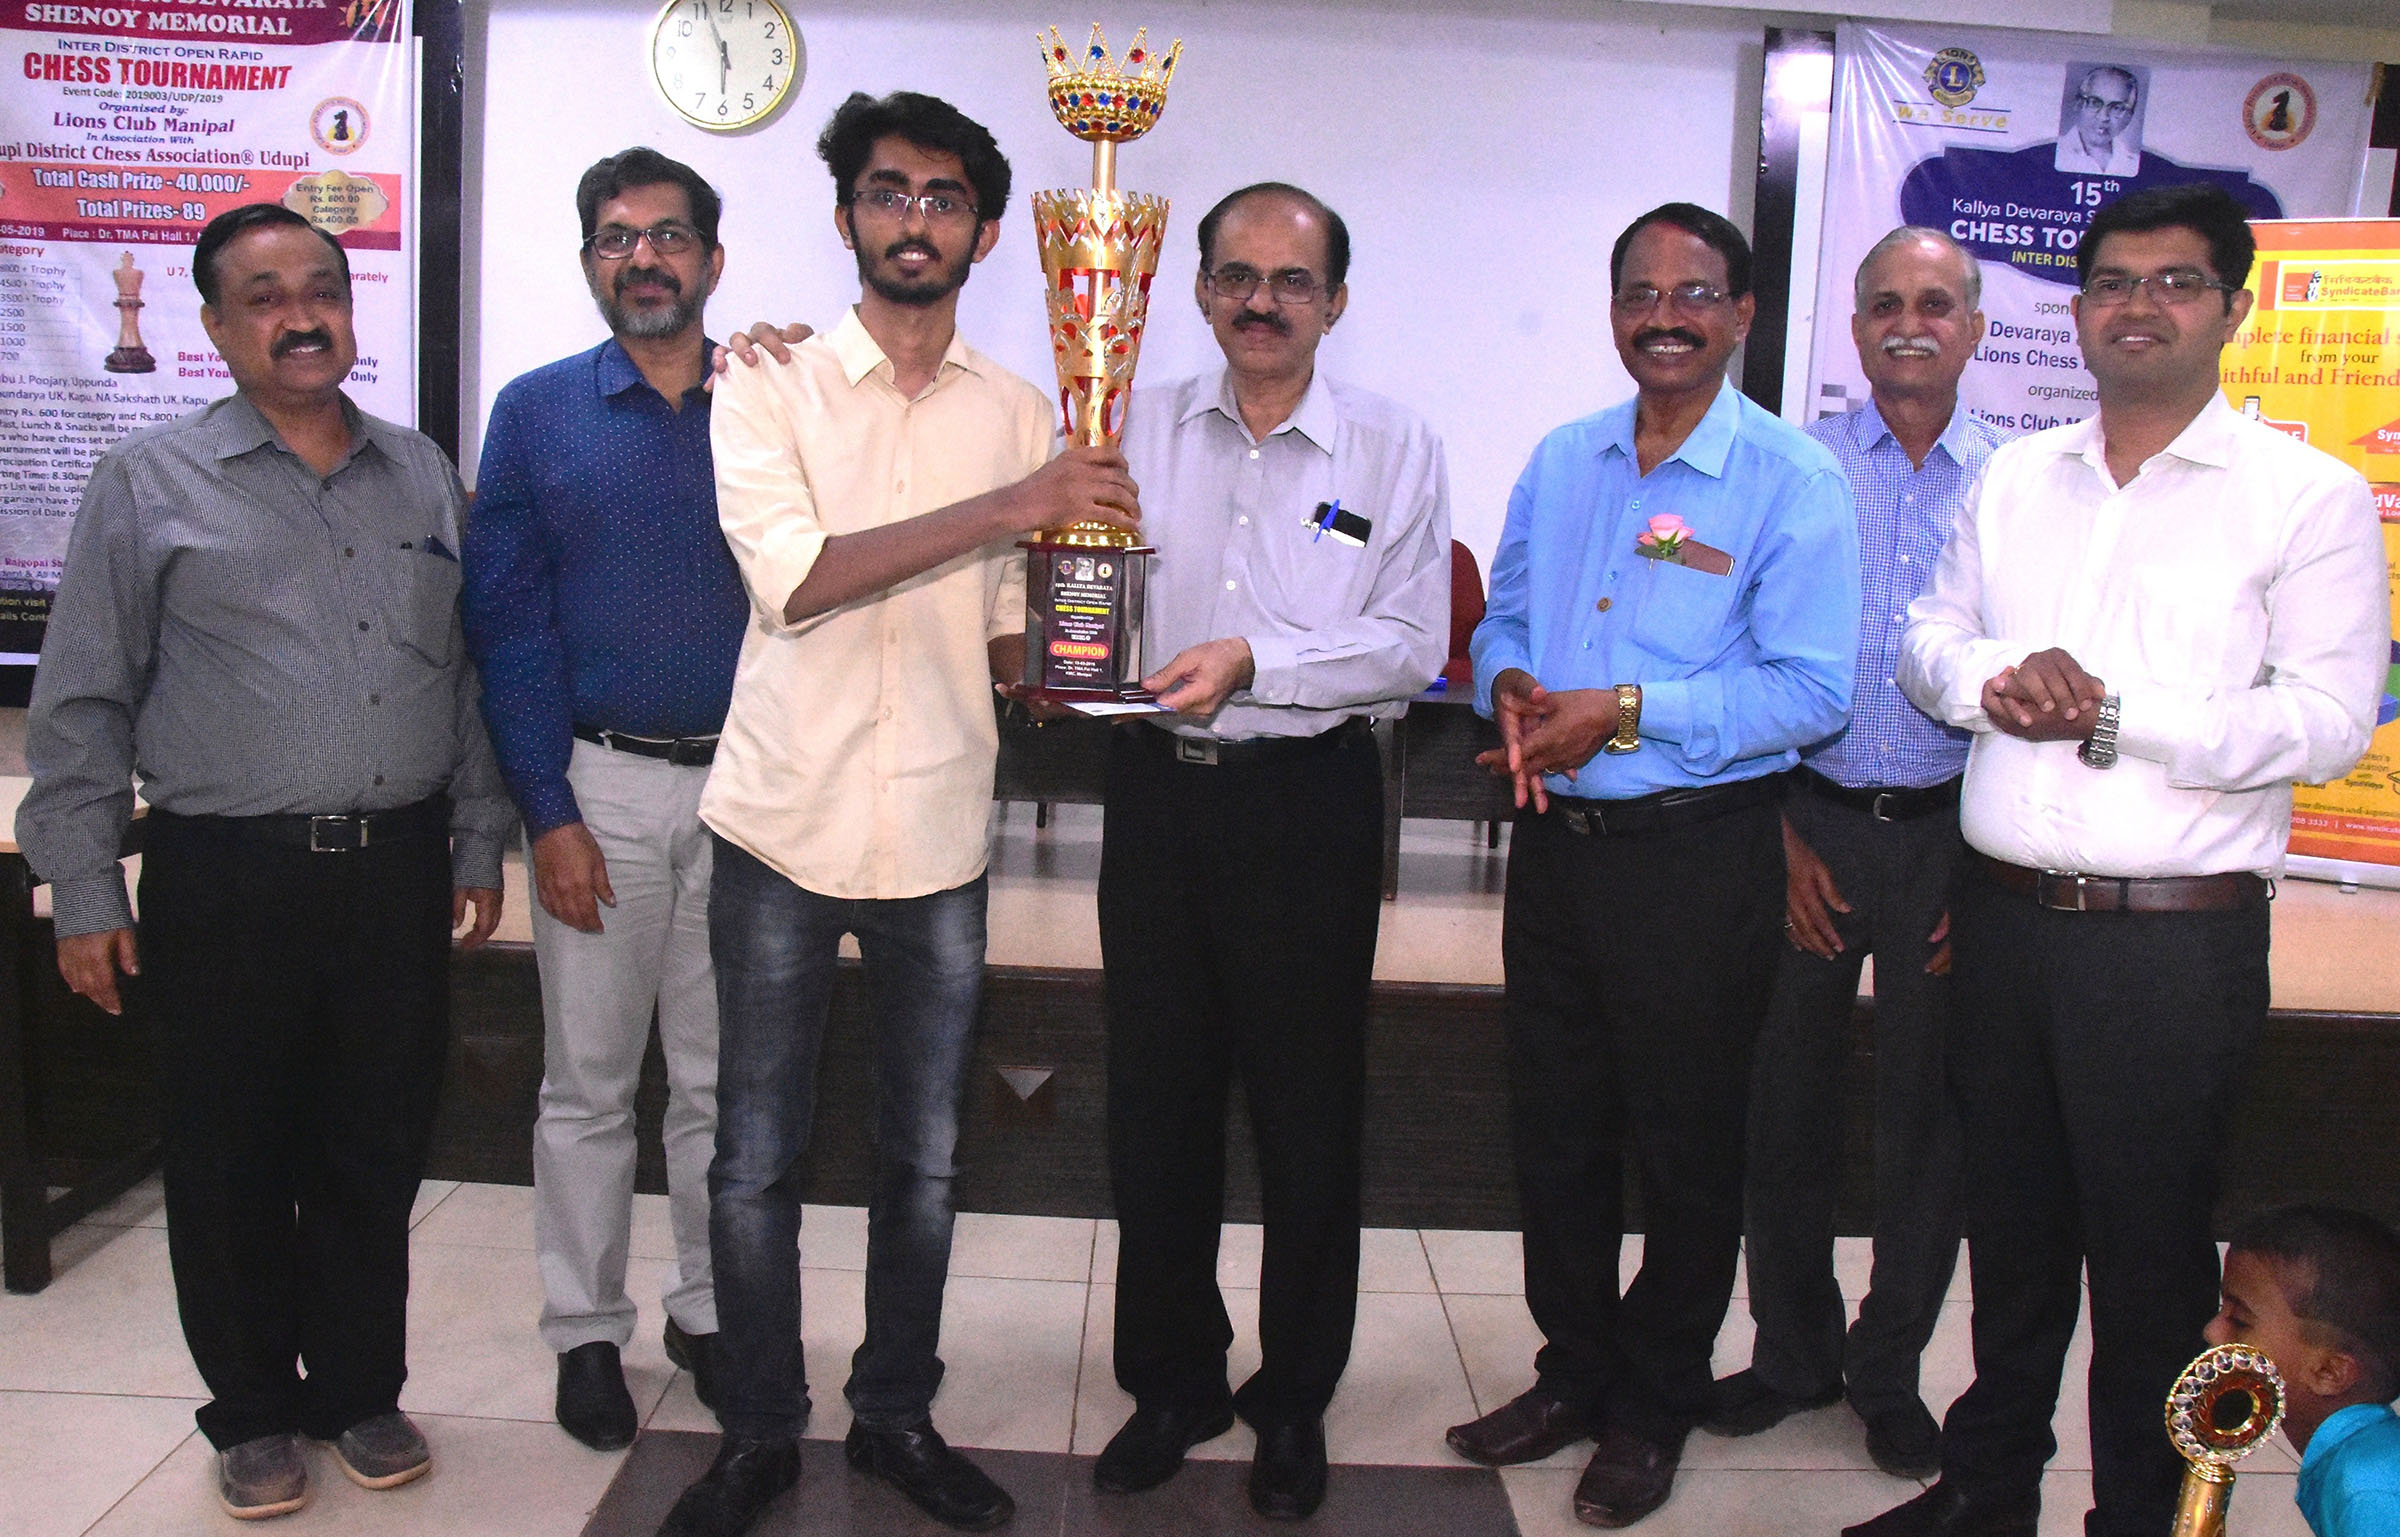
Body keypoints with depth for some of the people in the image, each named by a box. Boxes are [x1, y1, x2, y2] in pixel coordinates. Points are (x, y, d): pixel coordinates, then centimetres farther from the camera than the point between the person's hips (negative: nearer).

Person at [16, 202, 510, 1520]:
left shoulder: (422, 476, 11)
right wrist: (84, 893, -3)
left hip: (398, 871, 3)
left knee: (378, 1152, 11)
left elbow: (469, 670, 15)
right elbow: (83, 704, 1)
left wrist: (479, 840, 12)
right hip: (227, 881, -2)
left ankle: (360, 1388, 28)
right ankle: (253, 1411, 24)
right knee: (232, 1162, 7)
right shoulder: (150, 484, 1)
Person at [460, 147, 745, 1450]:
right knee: (589, 1080, 7)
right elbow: (506, 624, -1)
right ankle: (586, 1333, 21)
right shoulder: (537, 413, 3)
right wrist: (549, 814, -8)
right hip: (599, 787, -1)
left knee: (722, 1078, 10)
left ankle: (709, 1311, 26)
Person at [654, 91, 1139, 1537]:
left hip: (941, 829, 3)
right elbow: (794, 575, -18)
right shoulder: (768, 384, -2)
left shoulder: (1019, 410, 7)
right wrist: (1010, 506, -23)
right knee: (758, 1156, 6)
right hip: (787, 821, -2)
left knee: (926, 1154, 12)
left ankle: (898, 1412, 29)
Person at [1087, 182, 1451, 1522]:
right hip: (1159, 789, 3)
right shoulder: (1138, 426, 7)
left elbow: (1413, 645, -9)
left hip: (1310, 797, -3)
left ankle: (1295, 1401, 24)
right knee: (1156, 1098, 11)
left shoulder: (1395, 445, -1)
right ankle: (1172, 1384, 29)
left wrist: (1254, 661, -20)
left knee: (1309, 1110, 6)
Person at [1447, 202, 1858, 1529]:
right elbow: (1503, 615, 17)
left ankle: (1656, 1409, 27)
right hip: (1557, 837, 5)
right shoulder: (1561, 462, 10)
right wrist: (1510, 687, -7)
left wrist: (1627, 711, -21)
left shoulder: (1792, 481, -9)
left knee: (1684, 1146, 8)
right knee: (1554, 1125, 15)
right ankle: (1575, 1372, 34)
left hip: (1699, 856, -5)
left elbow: (1811, 687, -15)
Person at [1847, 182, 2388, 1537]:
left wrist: (2112, 713, -19)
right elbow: (1931, 636, 12)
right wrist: (1998, 676, -10)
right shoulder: (2015, 478, 12)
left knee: (2150, 1249, 6)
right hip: (2004, 915, 5)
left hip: (2176, 937, -5)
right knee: (2010, 1222, 17)